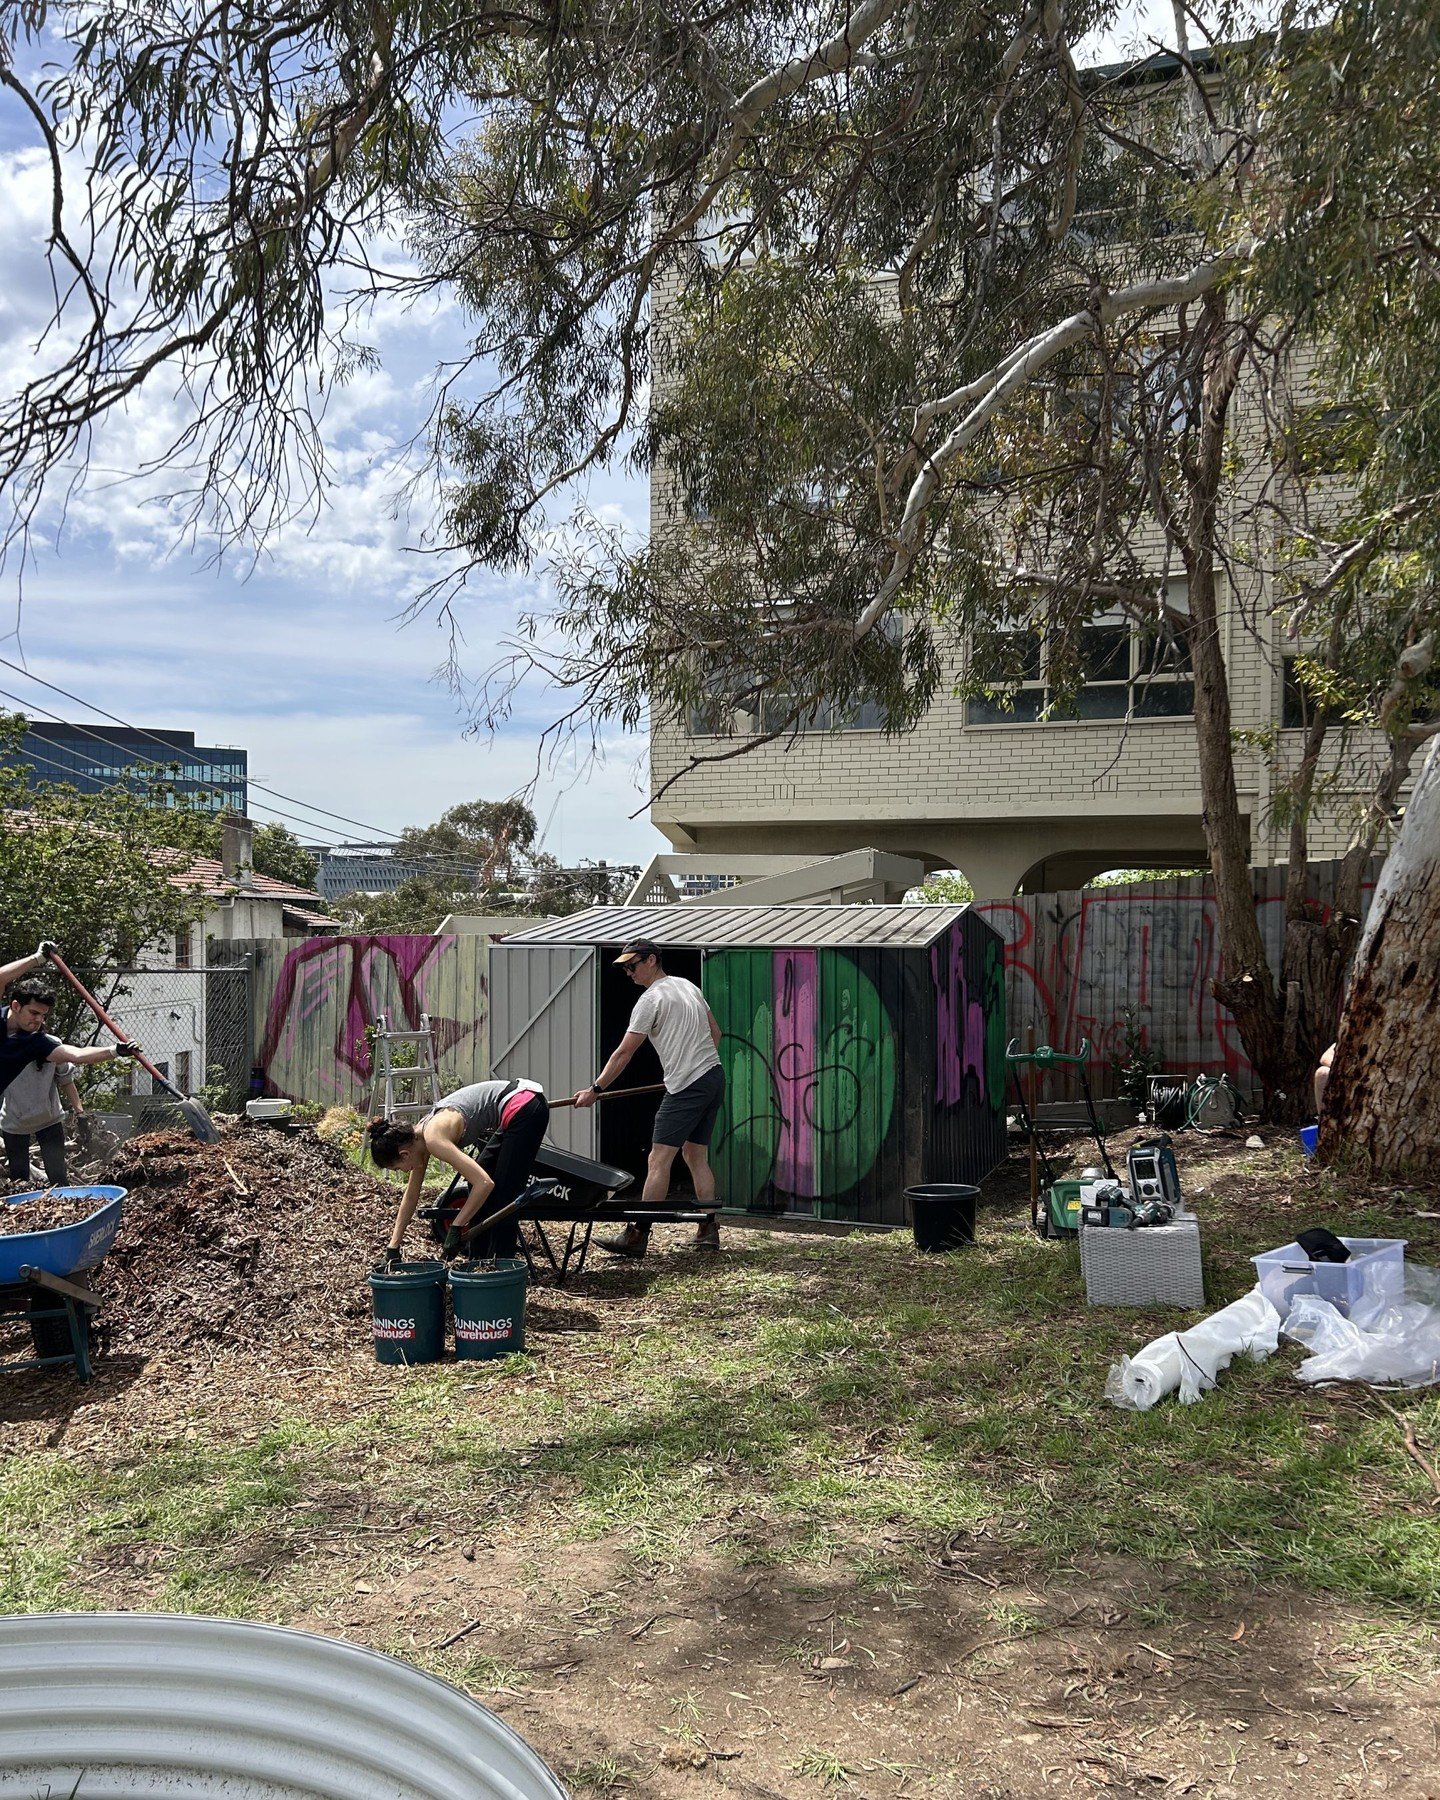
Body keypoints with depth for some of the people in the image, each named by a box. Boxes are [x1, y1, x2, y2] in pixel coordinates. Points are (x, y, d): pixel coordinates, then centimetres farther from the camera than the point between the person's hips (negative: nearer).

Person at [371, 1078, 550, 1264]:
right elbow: (410, 1196, 17)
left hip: (524, 1109, -10)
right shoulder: (419, 1134, 6)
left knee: (503, 1196, -6)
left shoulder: (433, 1138, -20)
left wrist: (455, 1229, -18)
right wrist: (393, 1248, 18)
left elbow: (485, 1183, -26)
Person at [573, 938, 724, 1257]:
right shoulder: (688, 986, 17)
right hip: (715, 1077, 9)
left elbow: (623, 1053, -9)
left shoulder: (651, 999, -9)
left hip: (687, 1086, -9)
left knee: (659, 1158, -9)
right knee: (696, 1155, 15)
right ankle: (708, 1231, 15)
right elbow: (715, 1032, 23)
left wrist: (595, 1089, -4)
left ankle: (637, 1237, -10)